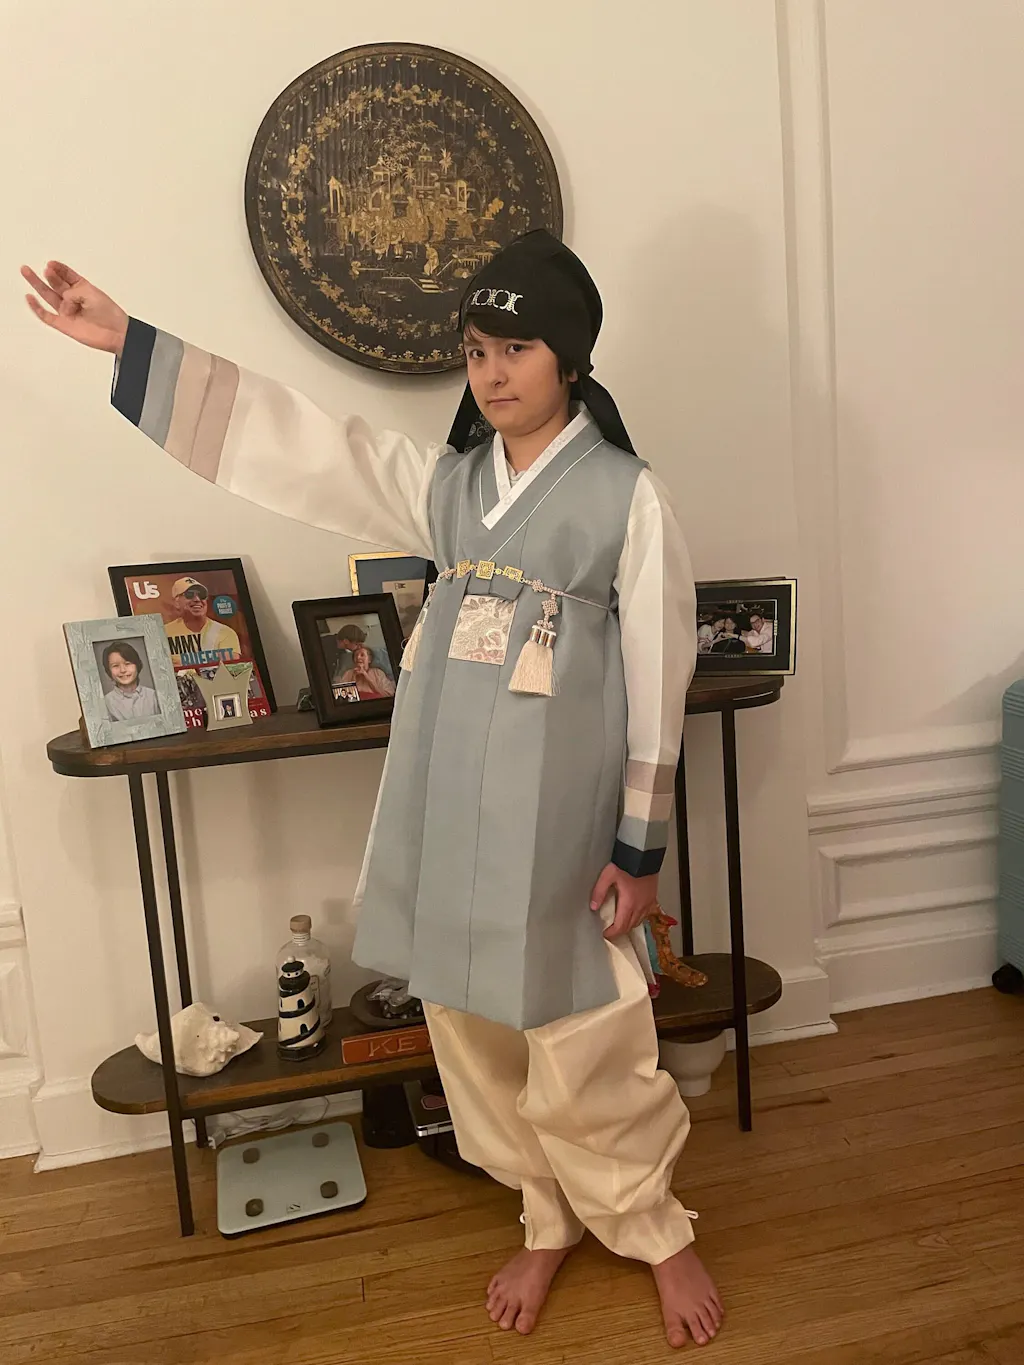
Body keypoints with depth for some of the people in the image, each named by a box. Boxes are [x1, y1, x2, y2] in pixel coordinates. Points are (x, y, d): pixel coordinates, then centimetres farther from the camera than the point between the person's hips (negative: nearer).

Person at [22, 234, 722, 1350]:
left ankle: (656, 1233, 34)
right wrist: (129, 340, 4)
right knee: (475, 1033, 16)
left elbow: (658, 682, -7)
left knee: (585, 1048, 5)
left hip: (558, 820, -5)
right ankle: (550, 1223, 40)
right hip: (447, 813, 5)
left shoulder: (628, 498, -6)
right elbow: (294, 440, 6)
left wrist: (641, 849, -7)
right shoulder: (443, 483, 8)